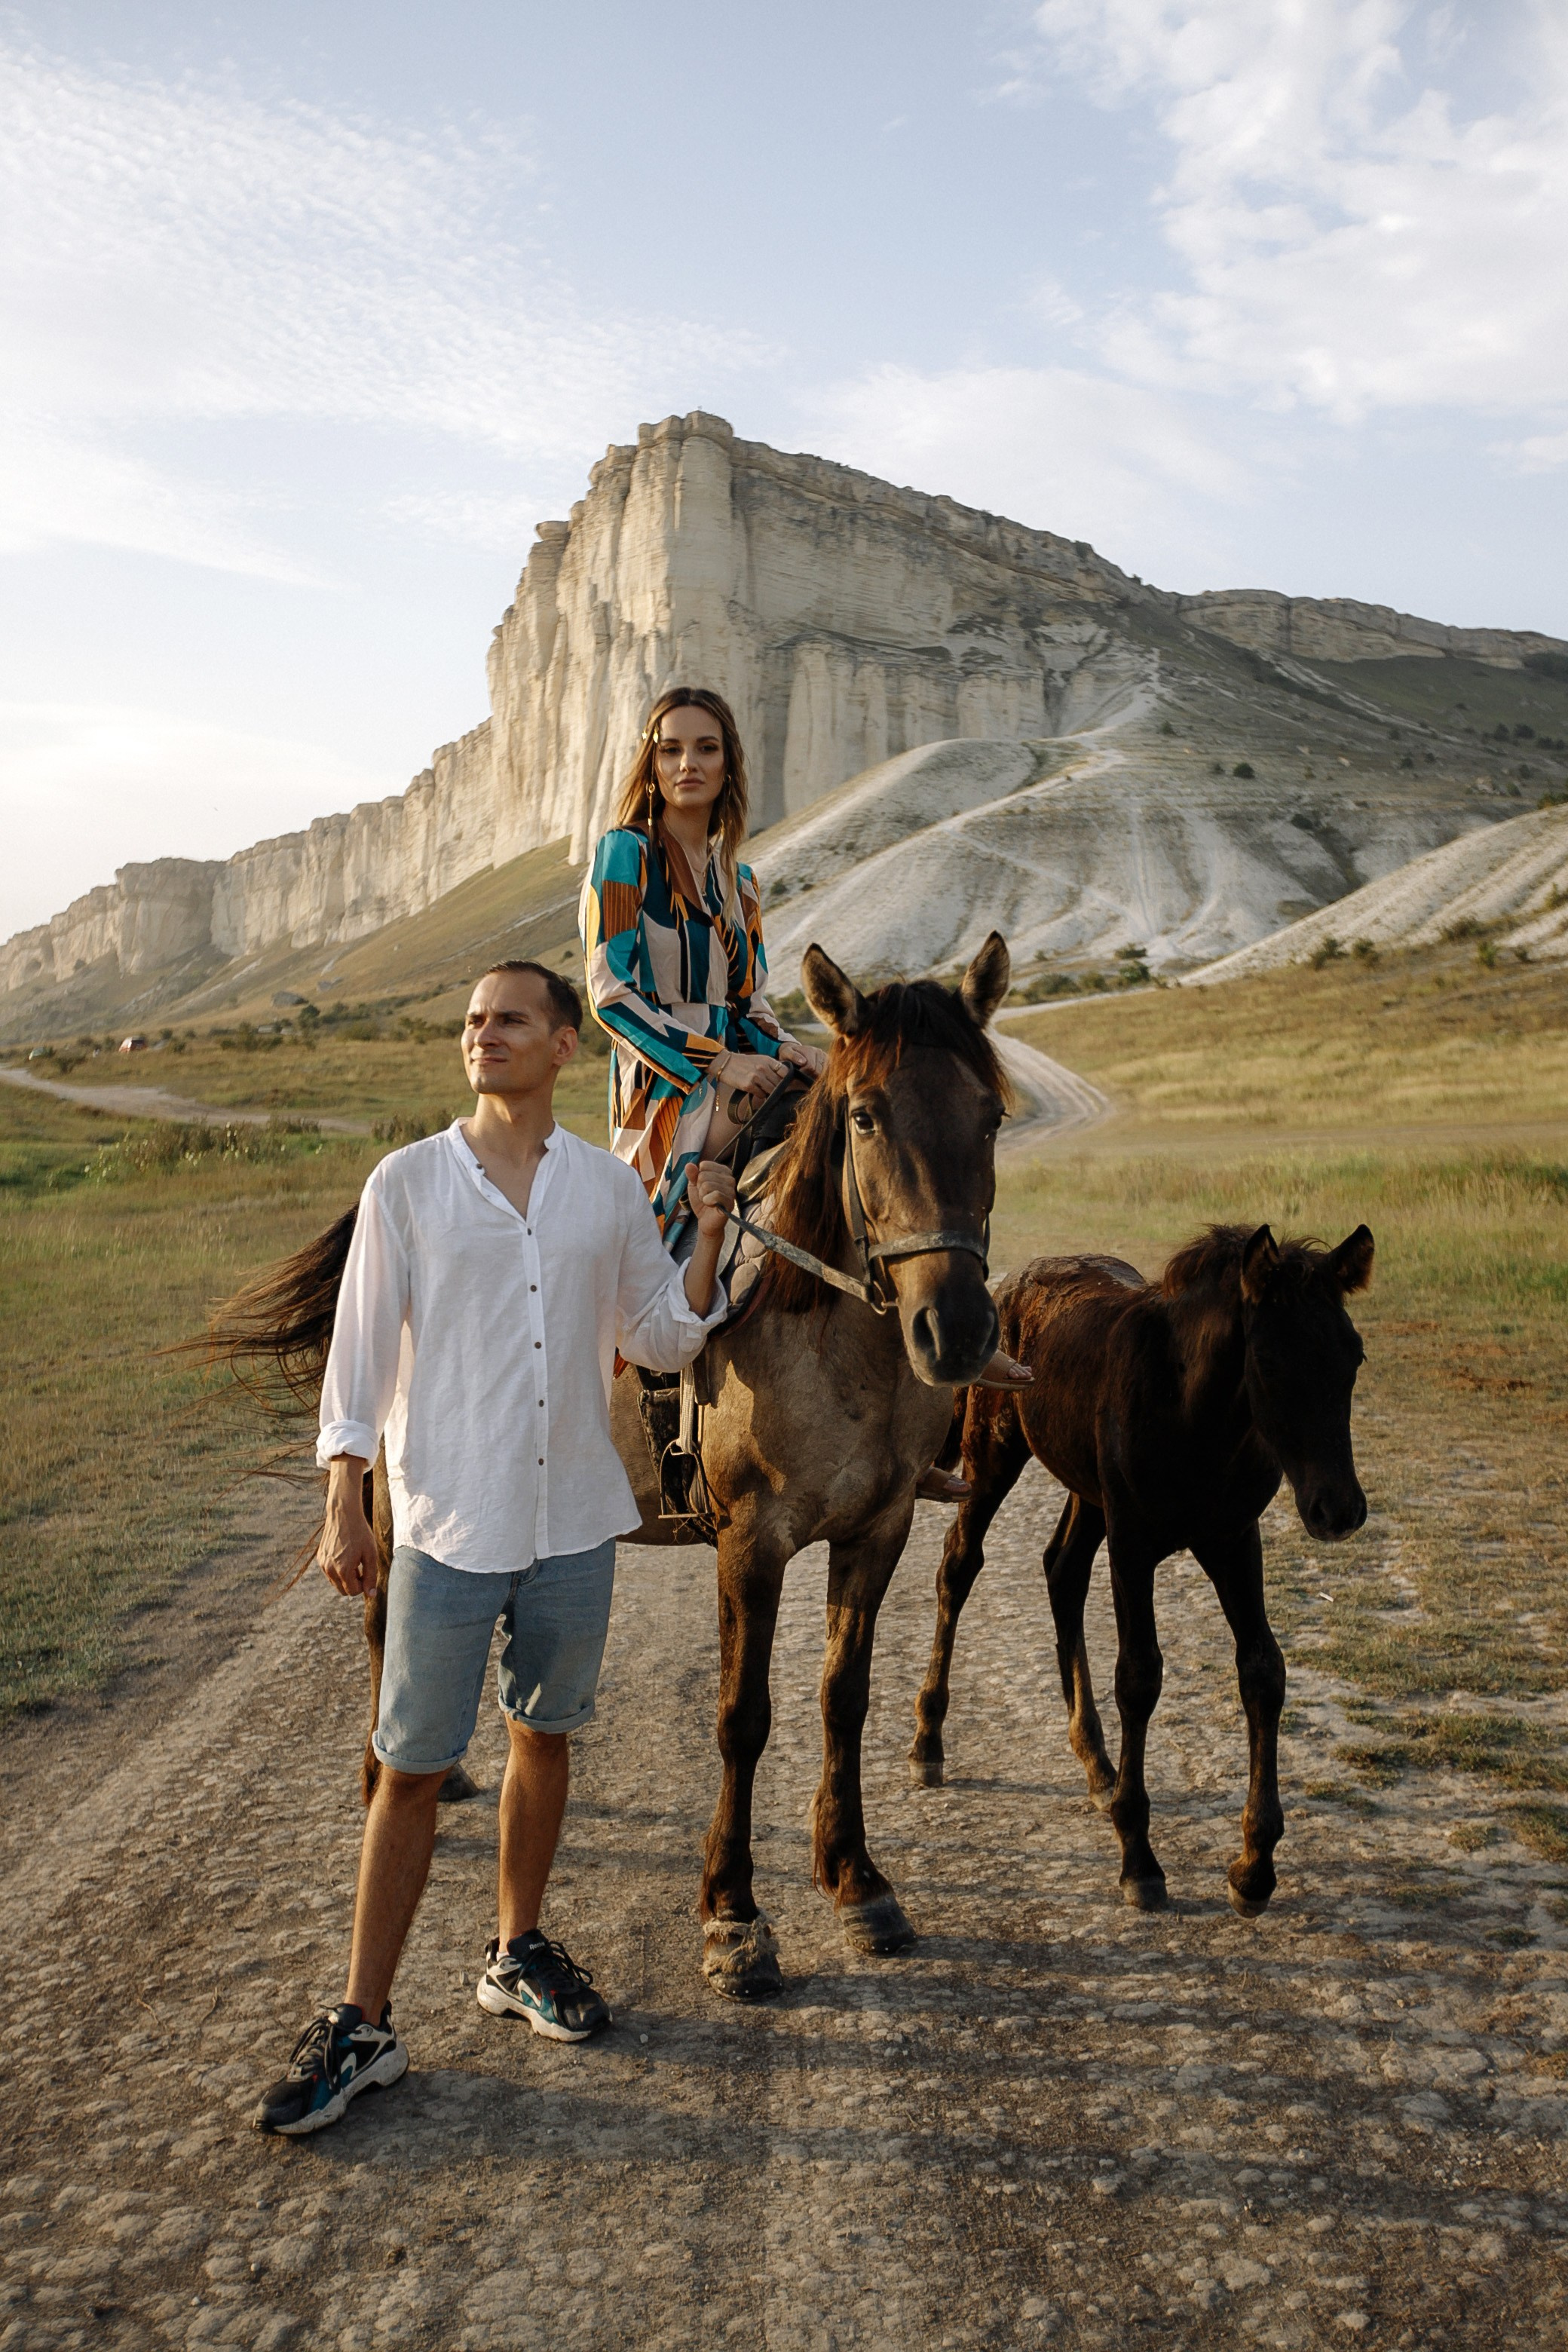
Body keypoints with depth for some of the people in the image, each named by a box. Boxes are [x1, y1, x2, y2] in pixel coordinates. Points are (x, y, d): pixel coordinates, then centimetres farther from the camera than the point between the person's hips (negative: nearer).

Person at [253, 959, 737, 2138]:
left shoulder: (611, 1187, 2)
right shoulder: (408, 1183, -4)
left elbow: (662, 1340, 9)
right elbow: (362, 1349, -2)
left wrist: (708, 1241, -5)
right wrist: (345, 1507, -6)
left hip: (576, 1522, 3)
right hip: (448, 1523, -2)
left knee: (545, 1737, 16)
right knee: (413, 1767, 3)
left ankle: (520, 1953, 36)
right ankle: (364, 2024, 16)